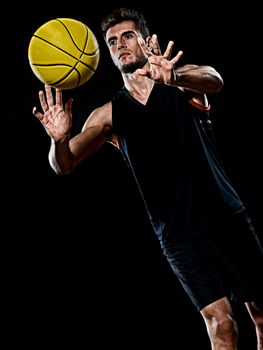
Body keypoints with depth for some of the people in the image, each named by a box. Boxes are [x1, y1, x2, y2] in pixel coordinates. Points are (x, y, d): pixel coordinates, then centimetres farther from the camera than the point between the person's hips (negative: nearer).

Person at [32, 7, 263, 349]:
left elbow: (213, 80, -23)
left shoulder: (185, 82, 1)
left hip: (227, 216, 1)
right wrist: (60, 140, -29)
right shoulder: (109, 115, 5)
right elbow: (65, 165, -3)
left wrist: (174, 77, -48)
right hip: (179, 234, 0)